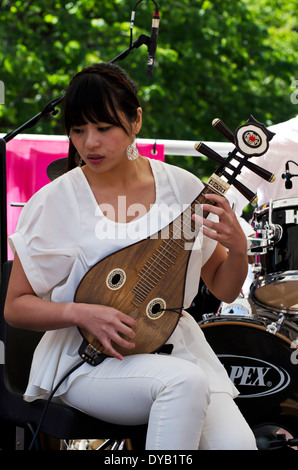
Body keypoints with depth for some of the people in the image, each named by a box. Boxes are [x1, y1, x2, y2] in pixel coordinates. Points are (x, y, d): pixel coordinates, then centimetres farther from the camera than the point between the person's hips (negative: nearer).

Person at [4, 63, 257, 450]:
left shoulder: (181, 186, 1)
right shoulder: (55, 202, -7)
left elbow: (224, 290, 9)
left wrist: (237, 248, -13)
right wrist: (81, 313, -19)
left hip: (173, 346, 3)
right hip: (89, 359, -2)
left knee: (236, 443, -24)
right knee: (184, 381, -33)